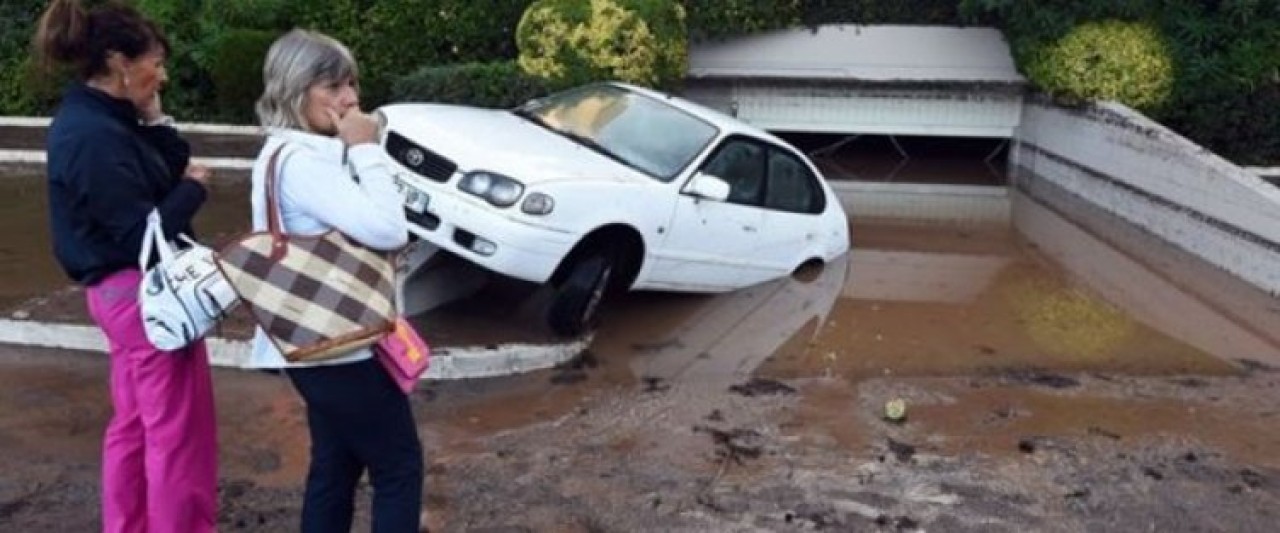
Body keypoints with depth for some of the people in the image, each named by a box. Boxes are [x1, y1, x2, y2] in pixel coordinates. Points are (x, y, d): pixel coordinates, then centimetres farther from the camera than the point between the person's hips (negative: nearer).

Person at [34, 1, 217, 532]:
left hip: (128, 291, 11)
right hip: (144, 293, -11)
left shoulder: (95, 119, 8)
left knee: (135, 423, 21)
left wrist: (154, 121, -5)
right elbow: (144, 234, -24)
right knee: (178, 430, 1)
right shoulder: (95, 136, -22)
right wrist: (194, 188, -10)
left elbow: (177, 166, 8)